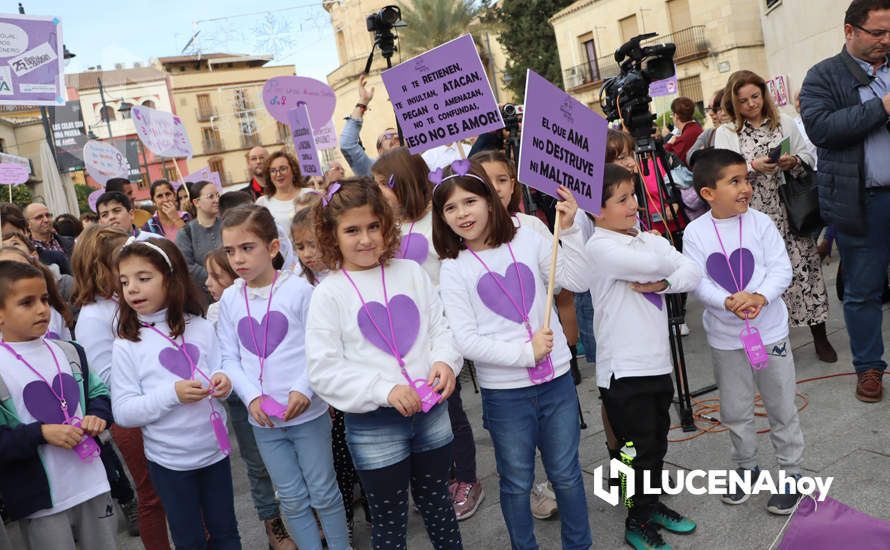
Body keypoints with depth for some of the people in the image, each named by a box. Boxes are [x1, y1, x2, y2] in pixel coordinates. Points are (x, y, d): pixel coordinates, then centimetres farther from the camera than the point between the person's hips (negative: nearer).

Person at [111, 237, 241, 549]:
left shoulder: (201, 328, -5)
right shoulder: (126, 345, -10)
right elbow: (122, 413, -12)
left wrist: (223, 383, -16)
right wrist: (172, 394, -25)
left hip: (215, 449, 2)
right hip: (169, 460, -2)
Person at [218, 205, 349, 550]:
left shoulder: (298, 289, -9)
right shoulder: (229, 299, 1)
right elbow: (229, 358, 4)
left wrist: (303, 389, -19)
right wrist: (252, 396, -11)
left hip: (308, 412, -3)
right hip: (263, 419, 3)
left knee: (323, 493, 10)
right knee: (292, 499, 14)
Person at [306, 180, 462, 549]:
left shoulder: (411, 273, 1)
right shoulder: (328, 294, -9)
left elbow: (441, 327, 7)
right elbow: (324, 372, -12)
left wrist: (446, 361, -15)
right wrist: (384, 390, -23)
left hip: (431, 411, 3)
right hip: (373, 425, -3)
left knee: (436, 500, 23)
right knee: (389, 519, 13)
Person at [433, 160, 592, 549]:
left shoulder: (527, 240, 0)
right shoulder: (453, 270, -6)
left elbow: (576, 282, 0)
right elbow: (466, 341, -12)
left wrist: (570, 230, -8)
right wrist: (525, 353, -17)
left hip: (556, 380, 2)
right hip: (504, 393, -2)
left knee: (566, 474, 17)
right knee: (516, 483, 14)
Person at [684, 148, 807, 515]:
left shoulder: (761, 223, -8)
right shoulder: (695, 232, -8)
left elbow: (781, 269, -11)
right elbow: (697, 281, -13)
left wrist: (760, 297, -29)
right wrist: (728, 302, -29)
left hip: (770, 331, 0)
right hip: (725, 337, 1)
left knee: (781, 406, 11)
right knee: (735, 409, 15)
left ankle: (791, 471, 29)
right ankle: (746, 466, 36)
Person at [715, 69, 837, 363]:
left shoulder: (785, 123, 12)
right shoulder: (725, 133, 5)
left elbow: (808, 158, 13)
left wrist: (793, 161, -8)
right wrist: (754, 166, -16)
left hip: (791, 208, 2)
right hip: (754, 214, -1)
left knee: (804, 265, 1)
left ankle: (820, 336, 13)